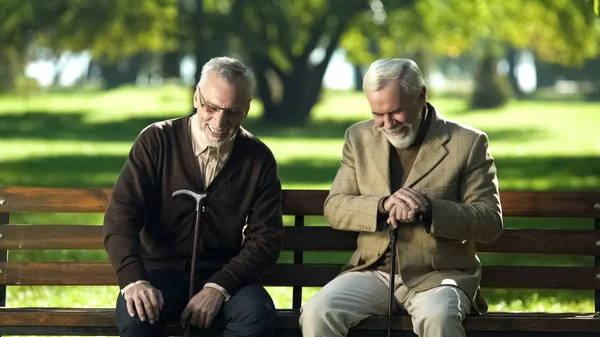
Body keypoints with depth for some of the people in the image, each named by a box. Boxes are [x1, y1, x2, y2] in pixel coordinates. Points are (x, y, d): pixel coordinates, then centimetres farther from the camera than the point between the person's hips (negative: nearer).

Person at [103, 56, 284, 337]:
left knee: (257, 313, -32)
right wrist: (134, 280, -30)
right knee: (135, 311, -35)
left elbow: (266, 239, -2)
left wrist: (218, 287, -20)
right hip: (161, 273, -1)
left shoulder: (258, 159, 1)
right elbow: (121, 216, -11)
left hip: (224, 276, 1)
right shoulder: (156, 141, -4)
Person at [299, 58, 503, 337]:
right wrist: (383, 204, -16)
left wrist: (430, 208, -21)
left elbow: (490, 222, -4)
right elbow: (334, 208, 5)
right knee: (316, 313, -25)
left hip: (438, 275, -3)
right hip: (373, 272, 3)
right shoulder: (359, 138, 10)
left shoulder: (468, 143, 0)